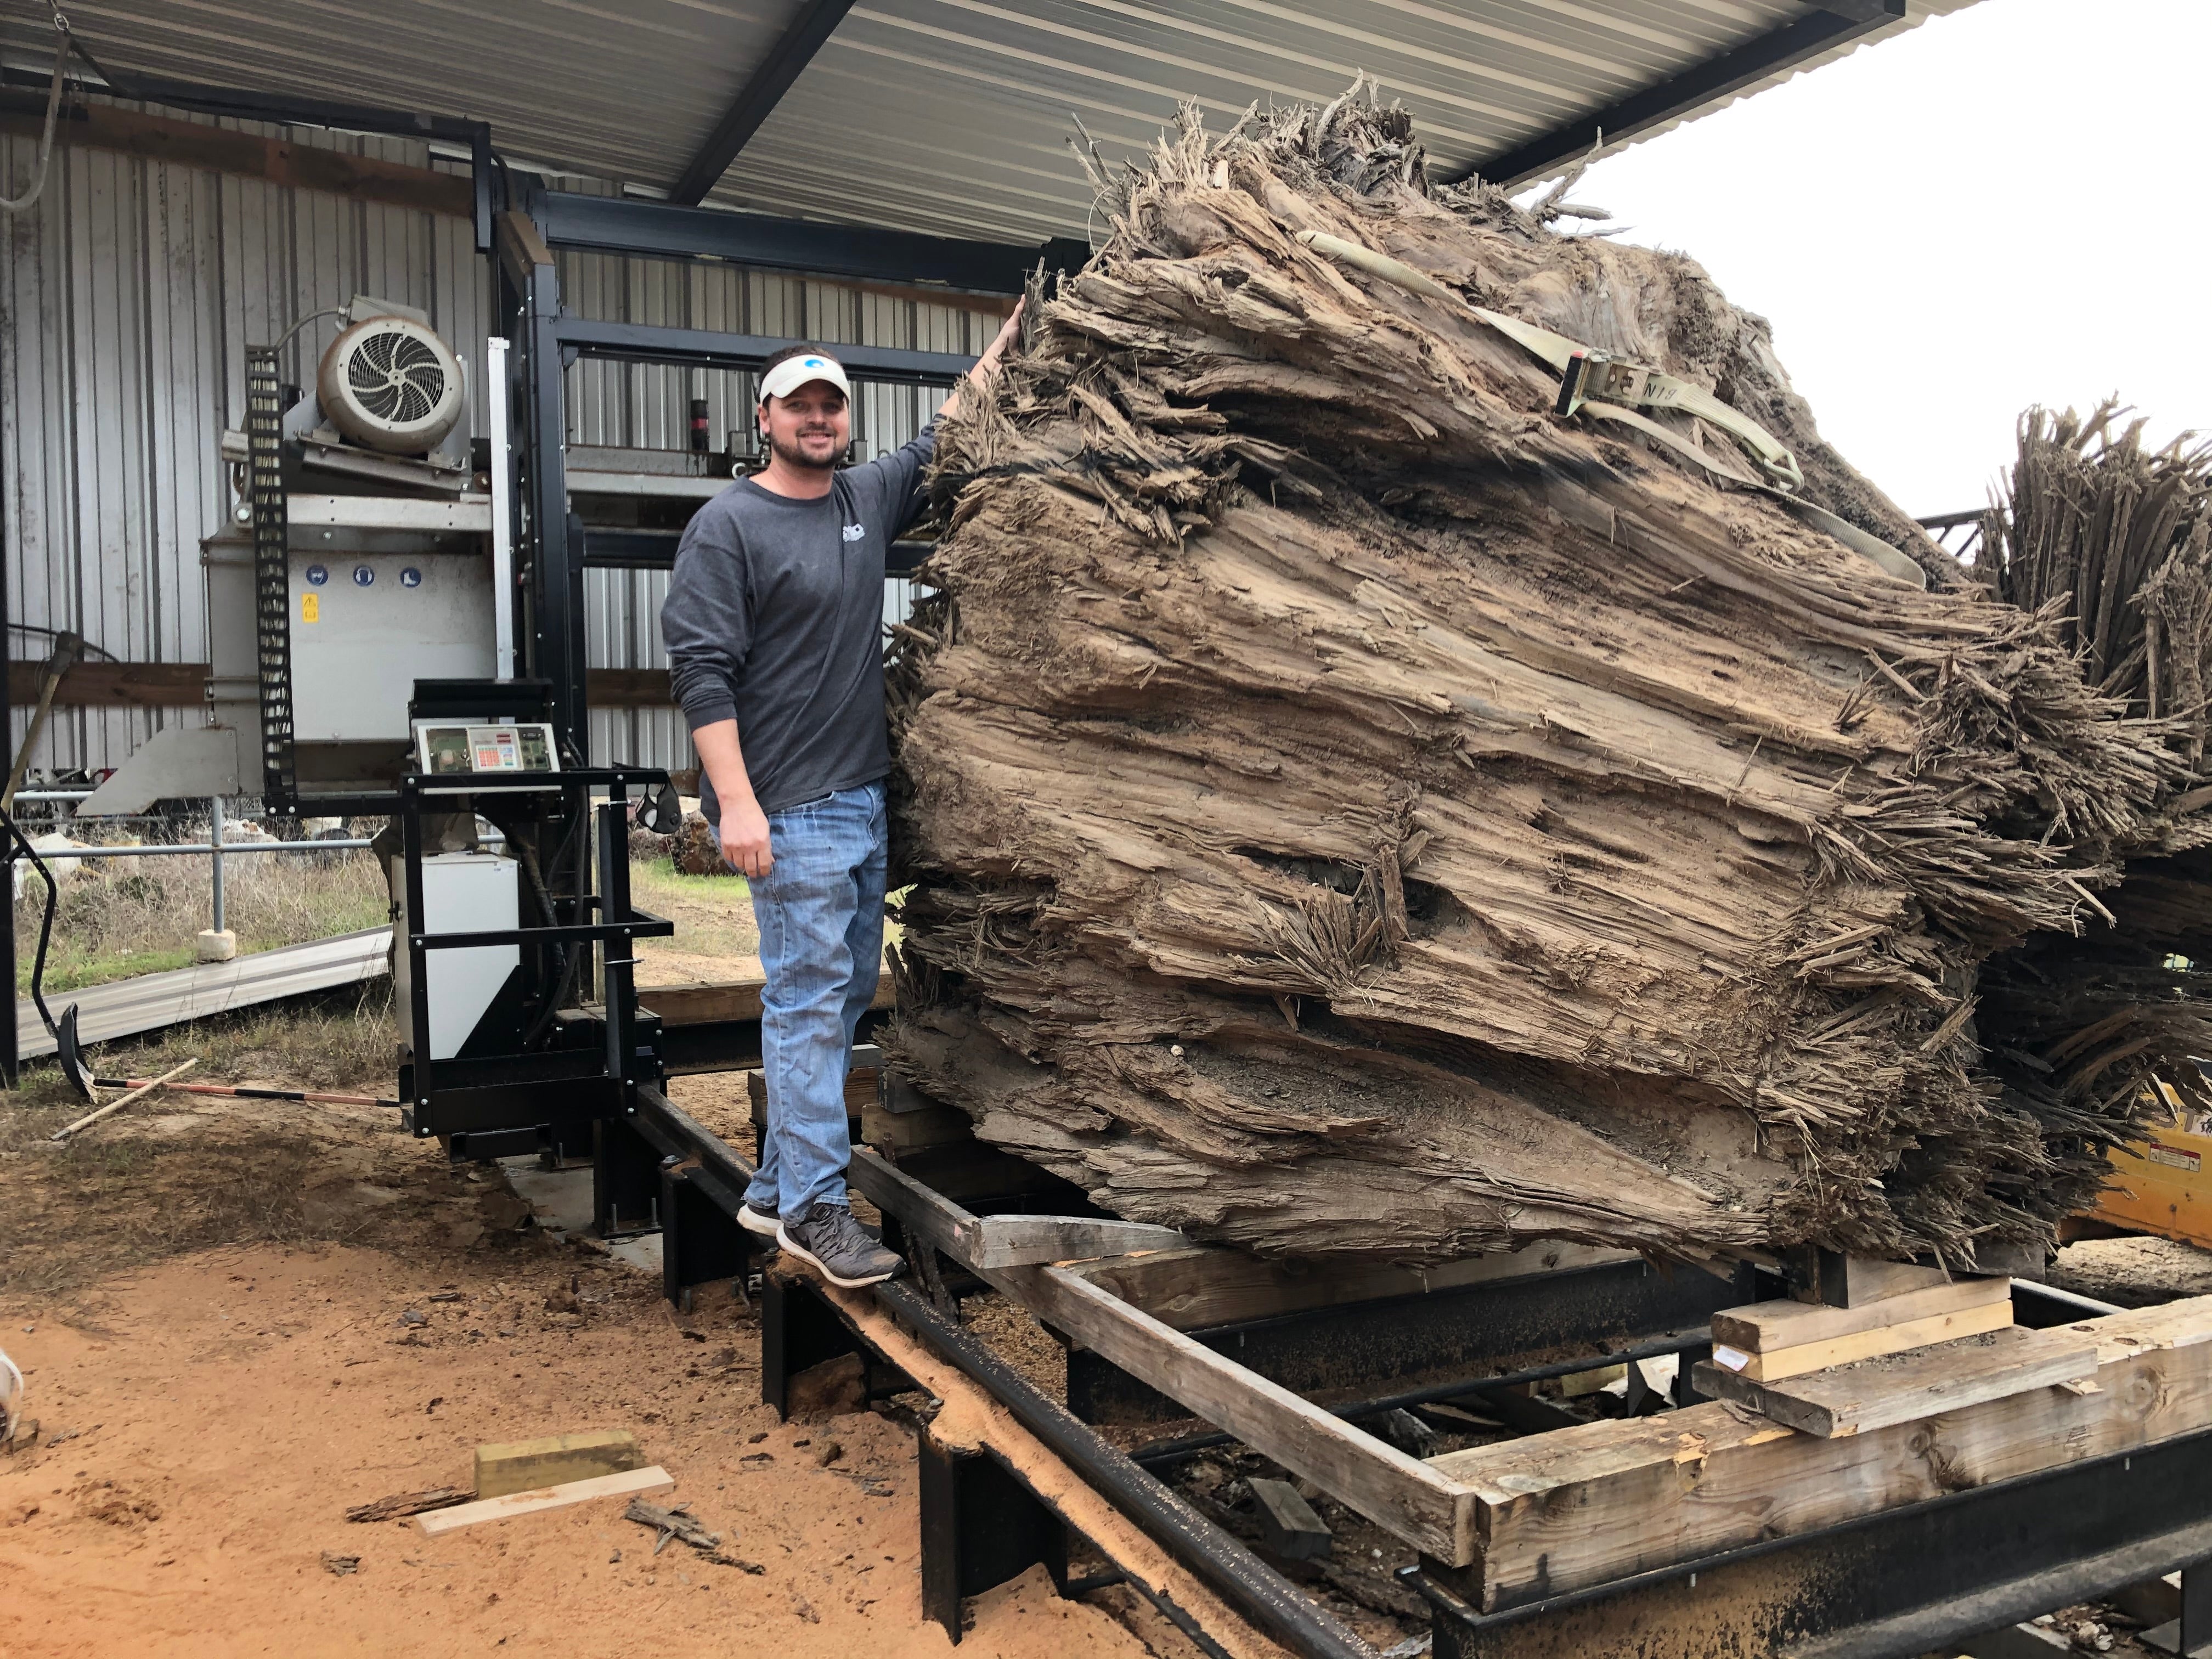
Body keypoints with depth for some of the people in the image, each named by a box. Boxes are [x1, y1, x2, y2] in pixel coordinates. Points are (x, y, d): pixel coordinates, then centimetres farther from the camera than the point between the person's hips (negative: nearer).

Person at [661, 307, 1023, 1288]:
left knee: (847, 991, 11)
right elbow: (702, 669, -13)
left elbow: (947, 436, 27)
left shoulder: (869, 500, 13)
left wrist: (1011, 335, 24)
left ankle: (777, 1185, 22)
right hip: (790, 810, -8)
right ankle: (814, 1208, 2)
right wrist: (736, 802, -20)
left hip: (865, 800, 8)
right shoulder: (728, 527, -7)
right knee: (809, 997, -6)